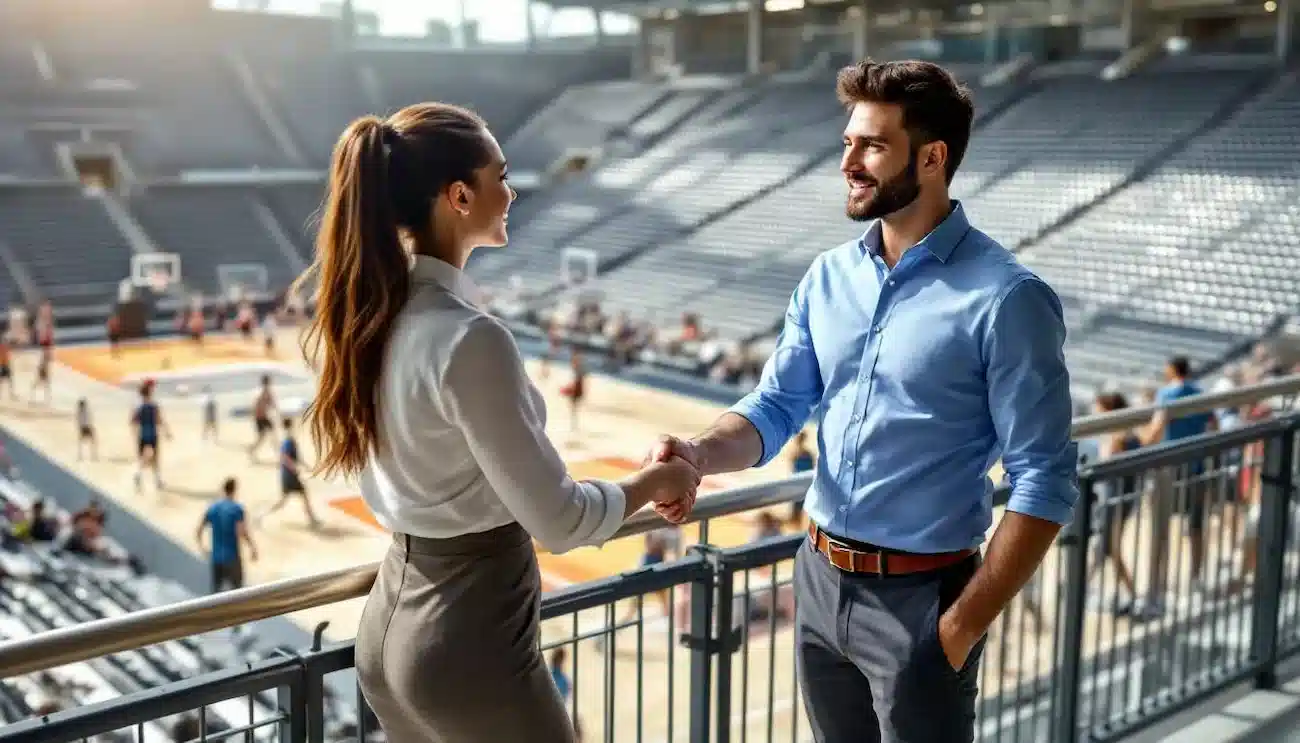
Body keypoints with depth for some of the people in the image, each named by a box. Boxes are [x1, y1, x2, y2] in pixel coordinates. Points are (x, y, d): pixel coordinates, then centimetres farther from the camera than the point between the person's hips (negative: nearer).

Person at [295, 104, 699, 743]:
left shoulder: (367, 312, 0)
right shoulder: (468, 338, -25)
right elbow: (559, 522, -20)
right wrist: (656, 480, -3)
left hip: (389, 626, 8)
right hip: (472, 642, -8)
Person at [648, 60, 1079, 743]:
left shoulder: (1006, 299, -15)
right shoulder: (827, 277, 3)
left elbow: (1044, 483, -15)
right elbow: (777, 406, 7)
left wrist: (965, 624, -16)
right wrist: (701, 453, -14)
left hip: (921, 597, -6)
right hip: (819, 581, 6)